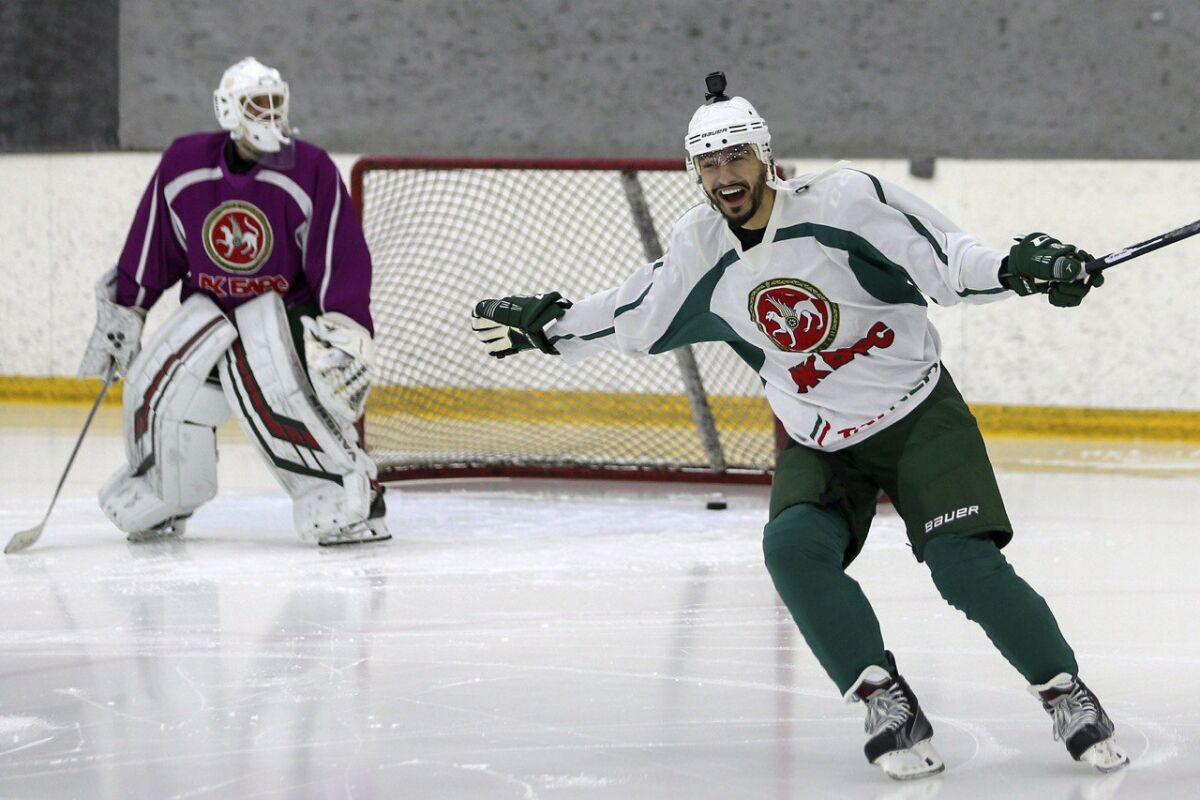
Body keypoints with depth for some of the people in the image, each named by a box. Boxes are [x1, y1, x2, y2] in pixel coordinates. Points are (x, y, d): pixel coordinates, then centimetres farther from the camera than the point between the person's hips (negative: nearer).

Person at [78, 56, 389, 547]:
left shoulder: (312, 171, -15)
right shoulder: (183, 164, -7)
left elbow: (344, 261, -15)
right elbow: (150, 249, 5)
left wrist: (346, 335, -24)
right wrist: (120, 311, 8)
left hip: (285, 306, -4)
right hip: (209, 305, 4)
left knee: (270, 388, -31)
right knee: (160, 382, -15)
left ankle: (350, 495, -22)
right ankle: (161, 499, 12)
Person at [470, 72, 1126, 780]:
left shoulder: (846, 201, -18)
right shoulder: (700, 249, -2)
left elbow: (950, 264, -19)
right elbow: (634, 315, 15)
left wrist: (1021, 266, -35)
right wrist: (542, 326, 12)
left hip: (920, 416, -4)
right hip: (817, 445, 4)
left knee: (965, 565, -19)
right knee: (793, 546, -24)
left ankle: (1069, 697, -1)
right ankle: (888, 706, -17)